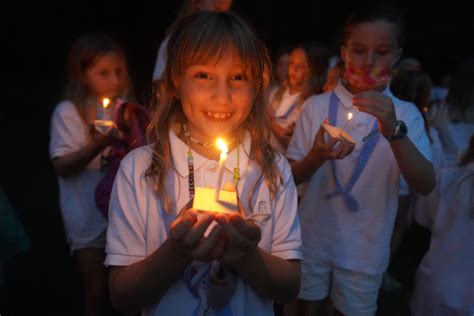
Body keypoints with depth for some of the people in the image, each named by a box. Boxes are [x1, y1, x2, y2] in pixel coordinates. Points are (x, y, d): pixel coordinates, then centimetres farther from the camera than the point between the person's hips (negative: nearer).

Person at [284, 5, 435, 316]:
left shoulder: (406, 114, -6)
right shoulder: (317, 106, -6)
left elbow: (426, 185, -17)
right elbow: (293, 177, -5)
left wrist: (394, 131, -32)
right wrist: (316, 157, -26)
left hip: (366, 248, 0)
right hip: (313, 238, 0)